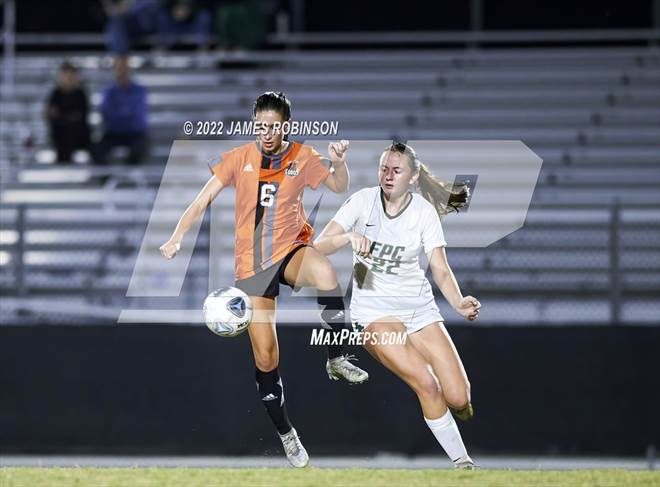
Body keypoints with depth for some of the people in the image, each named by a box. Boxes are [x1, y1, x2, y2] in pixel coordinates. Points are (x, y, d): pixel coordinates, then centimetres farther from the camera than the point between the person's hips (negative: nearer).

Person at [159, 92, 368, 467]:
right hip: (251, 264, 1)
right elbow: (203, 201, -1)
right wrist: (177, 237, -13)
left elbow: (340, 187, -5)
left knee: (325, 272, -39)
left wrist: (339, 162, -26)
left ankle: (337, 360, -25)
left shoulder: (303, 157, -1)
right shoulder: (240, 158, -1)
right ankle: (286, 433, 18)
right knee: (265, 358, -1)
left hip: (291, 250, -1)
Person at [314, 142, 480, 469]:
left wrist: (459, 303, -25)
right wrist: (348, 237, -35)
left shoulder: (424, 211, -4)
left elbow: (440, 269, -6)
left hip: (419, 307, 3)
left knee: (458, 400, -8)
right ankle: (462, 463, -9)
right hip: (373, 310, -2)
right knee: (427, 384, -24)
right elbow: (318, 247, -14)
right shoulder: (363, 201, -9)